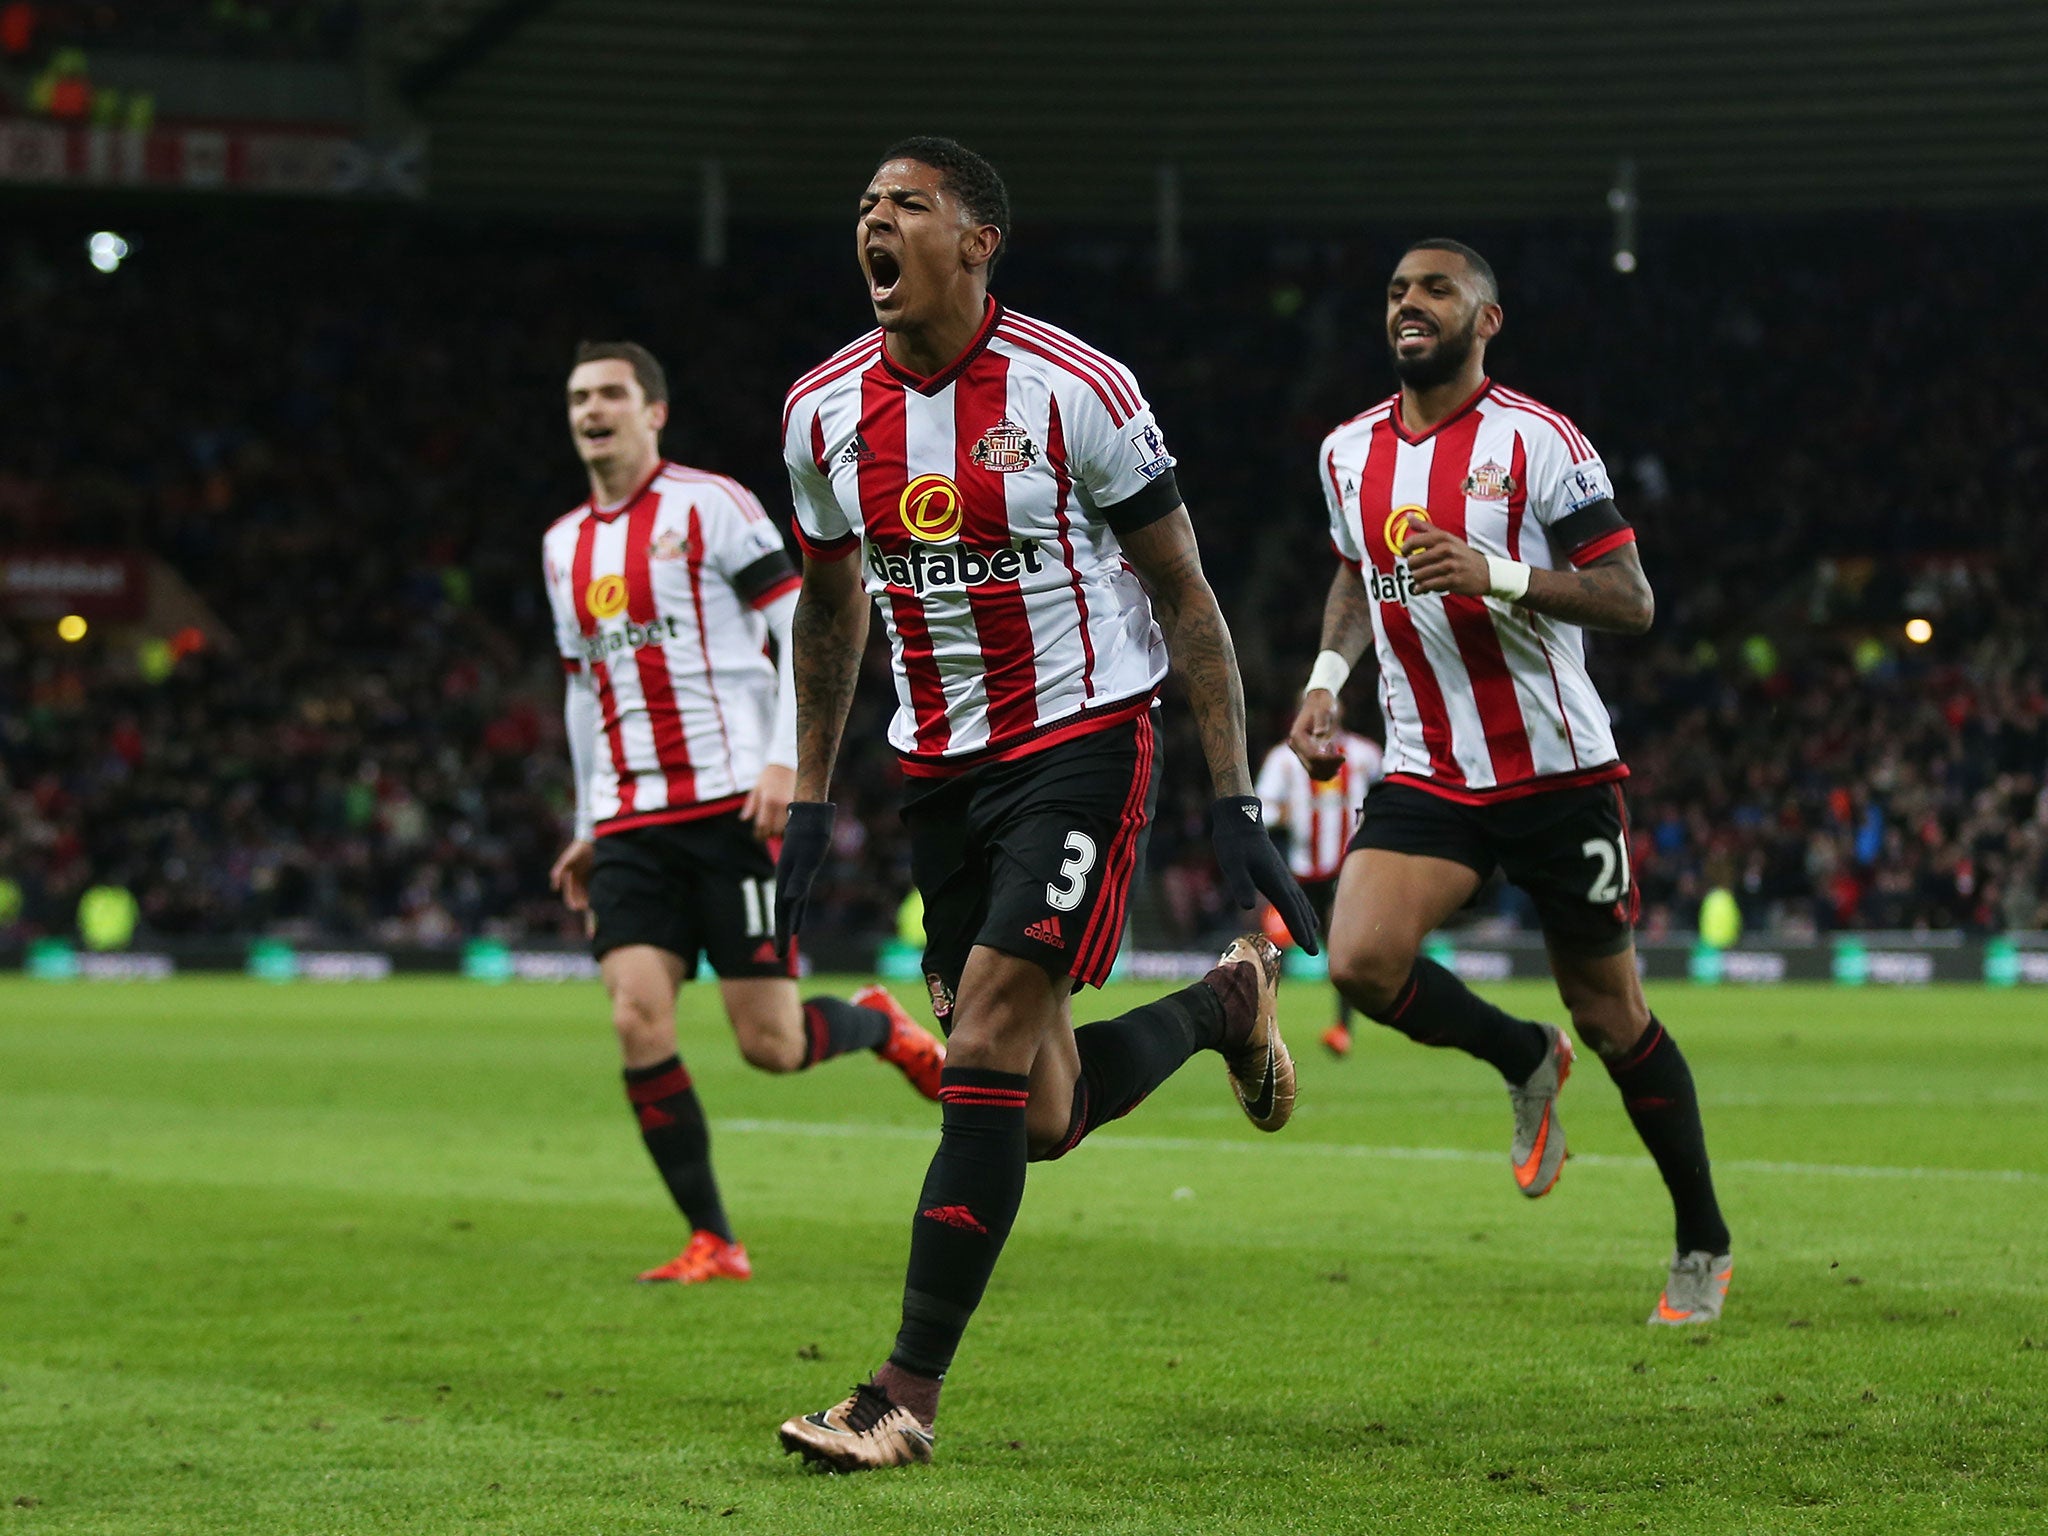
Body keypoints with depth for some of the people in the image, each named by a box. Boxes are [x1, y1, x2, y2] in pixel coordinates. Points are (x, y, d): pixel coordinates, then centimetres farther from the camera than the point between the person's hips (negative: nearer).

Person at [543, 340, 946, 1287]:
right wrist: (588, 827, 24)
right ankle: (712, 1244, -6)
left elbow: (805, 626, -6)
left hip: (730, 805, -5)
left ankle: (880, 1024, 26)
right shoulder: (563, 546, 17)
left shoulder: (709, 505, -2)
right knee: (637, 1016, -13)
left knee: (771, 1045, -8)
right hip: (629, 821, 5)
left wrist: (786, 760, -17)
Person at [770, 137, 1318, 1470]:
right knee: (1041, 1120, 5)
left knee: (987, 1054, -17)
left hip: (1081, 745, -6)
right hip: (941, 768, 6)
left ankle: (909, 1398, -11)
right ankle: (1226, 1003, 36)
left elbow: (1184, 596, -7)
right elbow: (832, 606, 17)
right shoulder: (826, 410, 2)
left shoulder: (1075, 393, -13)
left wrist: (1236, 804, -9)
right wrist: (809, 801, 16)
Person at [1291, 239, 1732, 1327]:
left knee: (1611, 1016, 3)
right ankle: (1526, 1062, 11)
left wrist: (1497, 573, -26)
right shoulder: (1349, 452, 6)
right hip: (1428, 775, 4)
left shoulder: (1538, 443, -10)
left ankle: (1703, 1246, 21)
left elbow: (1630, 600, -12)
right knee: (1361, 960, -20)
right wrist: (1329, 674, 8)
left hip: (1559, 774, -4)